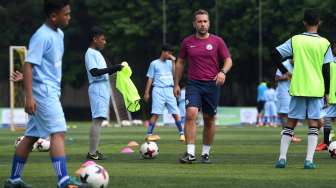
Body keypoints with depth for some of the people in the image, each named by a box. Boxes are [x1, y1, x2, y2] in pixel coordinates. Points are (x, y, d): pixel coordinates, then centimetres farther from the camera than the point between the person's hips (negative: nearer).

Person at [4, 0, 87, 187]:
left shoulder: (59, 34, 13)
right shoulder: (42, 36, -15)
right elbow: (29, 65, -19)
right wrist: (29, 96, -24)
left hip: (52, 92, 9)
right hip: (43, 92, -9)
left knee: (31, 136, 12)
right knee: (58, 133, -17)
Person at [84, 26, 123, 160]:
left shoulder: (97, 53, 20)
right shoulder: (90, 53, -9)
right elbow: (94, 72, -20)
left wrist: (115, 69, 10)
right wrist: (111, 68, -23)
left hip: (103, 90, 10)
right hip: (97, 90, -10)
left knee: (99, 120, 9)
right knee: (97, 120, -13)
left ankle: (94, 151, 11)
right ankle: (92, 152, -16)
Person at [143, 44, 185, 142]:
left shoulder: (169, 63, 15)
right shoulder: (154, 63, 6)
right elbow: (150, 79, 6)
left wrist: (173, 61, -2)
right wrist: (146, 92, 3)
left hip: (169, 90, 3)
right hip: (158, 90, -3)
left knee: (175, 113, -1)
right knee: (156, 113, -11)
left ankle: (181, 133, 6)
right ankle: (149, 134, -9)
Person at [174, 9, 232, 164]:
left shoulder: (217, 41, 1)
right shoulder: (187, 42, 5)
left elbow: (228, 60, 3)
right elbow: (180, 63, 15)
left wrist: (223, 72, -18)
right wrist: (176, 84, 11)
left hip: (212, 85, 0)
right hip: (193, 84, 0)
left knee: (209, 120, 7)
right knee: (191, 114, -19)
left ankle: (206, 153, 21)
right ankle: (190, 153, -20)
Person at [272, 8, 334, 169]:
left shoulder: (295, 40, 1)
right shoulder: (324, 43, -1)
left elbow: (275, 54, -3)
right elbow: (326, 70, -2)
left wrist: (284, 72, 10)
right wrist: (326, 92, 6)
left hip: (298, 89, 1)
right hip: (316, 89, -1)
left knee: (291, 122, 9)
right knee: (313, 124, 1)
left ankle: (282, 158, 5)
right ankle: (309, 160, -9)